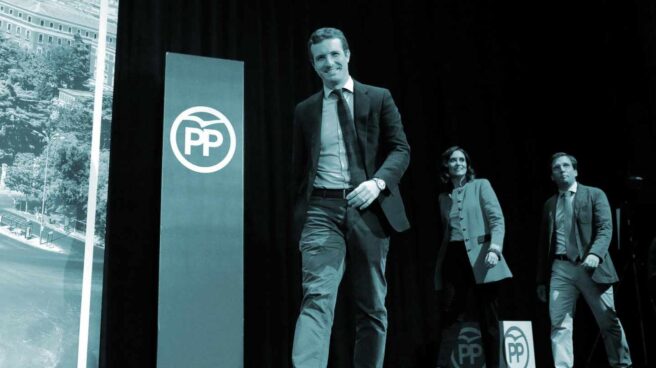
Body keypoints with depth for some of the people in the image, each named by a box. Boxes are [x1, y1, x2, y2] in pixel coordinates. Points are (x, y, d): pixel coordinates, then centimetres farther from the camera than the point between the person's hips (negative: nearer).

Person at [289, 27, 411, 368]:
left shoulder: (379, 98, 10)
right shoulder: (305, 110, 15)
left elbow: (401, 149, 3)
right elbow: (299, 169, 17)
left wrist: (378, 181, -16)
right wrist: (299, 217, 11)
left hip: (368, 207, 0)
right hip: (322, 210, 0)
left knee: (372, 306, 5)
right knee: (316, 298, -16)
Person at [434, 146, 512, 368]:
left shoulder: (481, 185, 5)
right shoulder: (444, 197, 16)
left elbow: (497, 219, -5)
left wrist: (495, 248, -21)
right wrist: (441, 261, 13)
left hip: (479, 257, -3)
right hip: (453, 258, 3)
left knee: (488, 318, 1)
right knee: (449, 316, -4)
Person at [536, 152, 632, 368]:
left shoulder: (595, 195, 7)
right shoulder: (550, 204, 17)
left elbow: (605, 228, -6)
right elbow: (544, 242, 17)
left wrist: (595, 254, -25)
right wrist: (541, 279, 14)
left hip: (590, 267, -3)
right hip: (560, 269, 3)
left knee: (609, 322, 3)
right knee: (559, 324, -7)